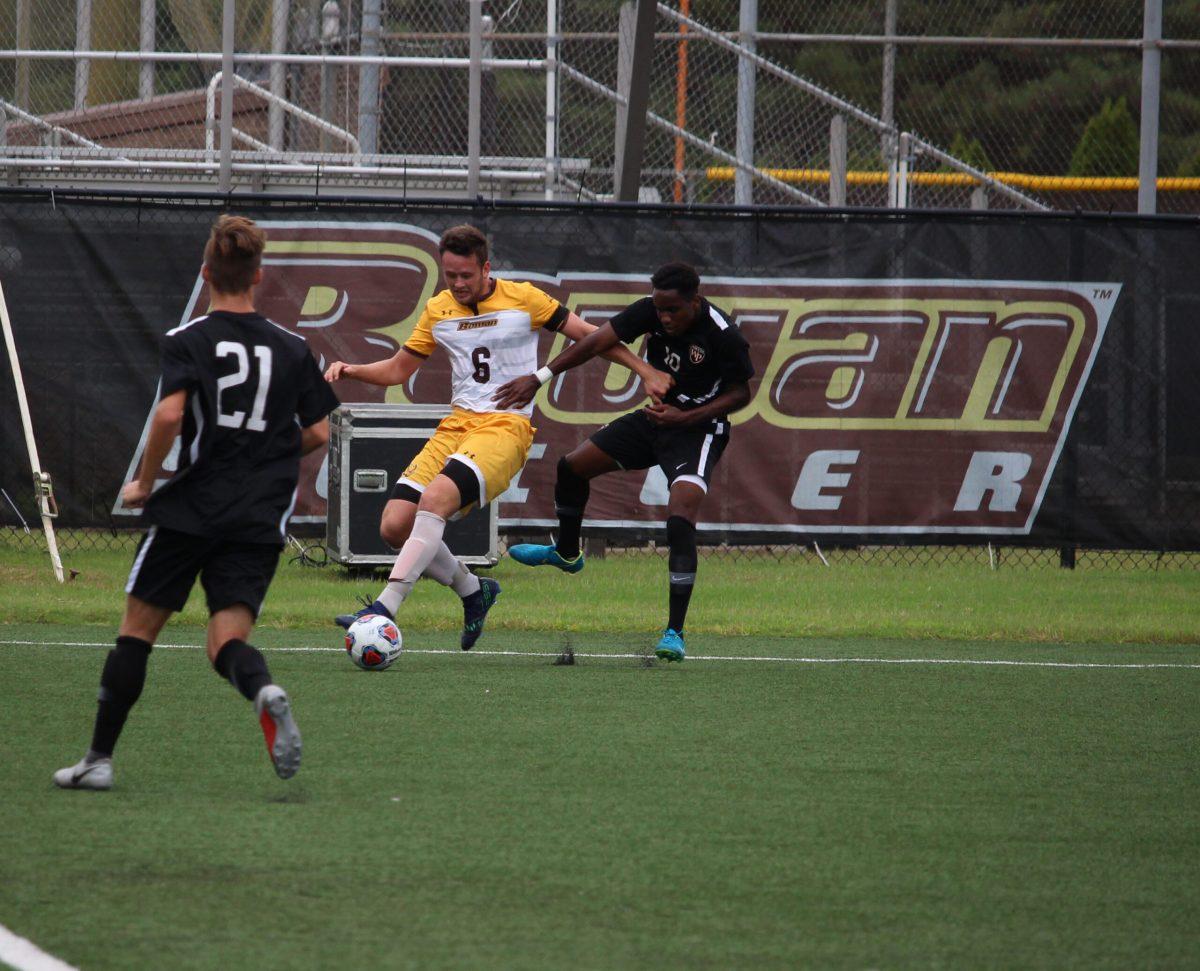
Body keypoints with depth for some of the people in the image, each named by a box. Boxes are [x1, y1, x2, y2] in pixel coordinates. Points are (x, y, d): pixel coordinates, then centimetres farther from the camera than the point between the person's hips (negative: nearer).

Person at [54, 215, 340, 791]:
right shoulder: (292, 349, 7)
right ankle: (265, 692, -37)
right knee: (227, 642, -1)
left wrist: (143, 483, -4)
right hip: (259, 521, 2)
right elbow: (317, 433, 7)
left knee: (138, 629, 10)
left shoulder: (188, 341, -4)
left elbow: (169, 415, -18)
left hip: (190, 511, -2)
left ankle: (98, 758, 11)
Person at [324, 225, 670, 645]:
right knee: (395, 525, -10)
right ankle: (473, 590, 14)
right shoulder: (438, 311, 13)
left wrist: (646, 372, 5)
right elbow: (398, 369, 22)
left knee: (435, 497, -31)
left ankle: (385, 607, -34)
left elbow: (588, 335, 8)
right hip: (456, 424, 6)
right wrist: (352, 370, 3)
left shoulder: (522, 299, 1)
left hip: (507, 425, -6)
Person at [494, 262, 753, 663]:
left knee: (680, 521, -25)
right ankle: (566, 553, 42)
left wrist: (685, 418, -23)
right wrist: (539, 378, -21)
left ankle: (675, 631, -17)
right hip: (657, 416, 7)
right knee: (572, 466, 14)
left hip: (699, 430, -7)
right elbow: (597, 341, -15)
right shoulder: (651, 311, -14)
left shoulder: (724, 338, -26)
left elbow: (741, 393, -13)